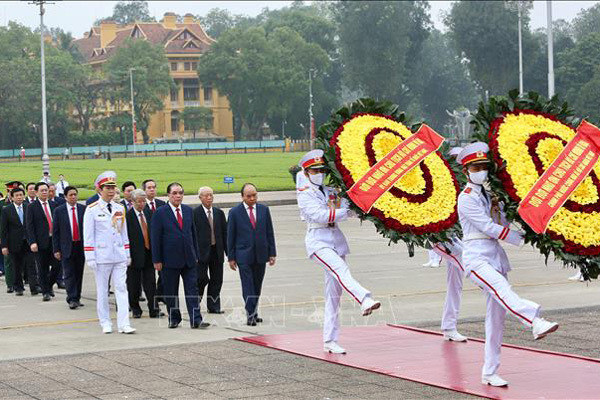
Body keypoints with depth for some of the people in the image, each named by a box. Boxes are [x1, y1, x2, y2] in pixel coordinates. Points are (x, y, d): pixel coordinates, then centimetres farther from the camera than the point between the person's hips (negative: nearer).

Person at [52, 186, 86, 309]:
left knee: (79, 273, 8)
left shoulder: (83, 209, 4)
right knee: (69, 274, -6)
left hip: (81, 246, 2)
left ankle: (77, 298, 17)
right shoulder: (59, 211, 0)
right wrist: (56, 249, -4)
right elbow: (55, 231, 1)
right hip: (66, 247, -2)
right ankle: (72, 299, -8)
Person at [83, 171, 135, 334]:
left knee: (122, 288, -3)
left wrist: (127, 254, 12)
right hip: (102, 256, -4)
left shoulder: (120, 209, 10)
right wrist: (90, 257, -10)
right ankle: (105, 323, 15)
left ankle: (123, 324, -4)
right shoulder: (92, 209, -4)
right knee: (102, 290, 5)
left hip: (119, 256, 4)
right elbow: (88, 235, -5)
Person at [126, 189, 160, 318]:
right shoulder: (127, 216, -9)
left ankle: (154, 309, 5)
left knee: (151, 284, 3)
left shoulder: (149, 213, 9)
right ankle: (135, 309, 18)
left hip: (149, 253, 4)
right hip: (135, 255, -4)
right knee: (134, 285, 6)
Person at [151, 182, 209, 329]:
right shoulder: (160, 213, -5)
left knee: (192, 290, -2)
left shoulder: (188, 210, 9)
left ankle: (196, 320, -4)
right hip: (170, 259, -4)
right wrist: (157, 260, -9)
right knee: (171, 292, 5)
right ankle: (174, 319, 17)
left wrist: (195, 255, 12)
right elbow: (155, 238, -6)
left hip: (189, 258, 4)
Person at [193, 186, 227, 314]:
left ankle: (213, 306, 15)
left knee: (216, 280, 6)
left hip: (217, 252, 5)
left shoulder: (219, 213, 11)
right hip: (202, 252, -5)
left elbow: (224, 233, 12)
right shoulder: (195, 213, -5)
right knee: (202, 279, -5)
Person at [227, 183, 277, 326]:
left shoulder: (264, 210, 7)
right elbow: (230, 236, 0)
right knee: (248, 286, -8)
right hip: (244, 255, -3)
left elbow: (270, 233, 9)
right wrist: (231, 257, -3)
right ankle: (251, 315, -8)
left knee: (257, 286, 9)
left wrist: (272, 253, 5)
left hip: (261, 255, 3)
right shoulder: (235, 212, -2)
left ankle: (254, 313, 20)